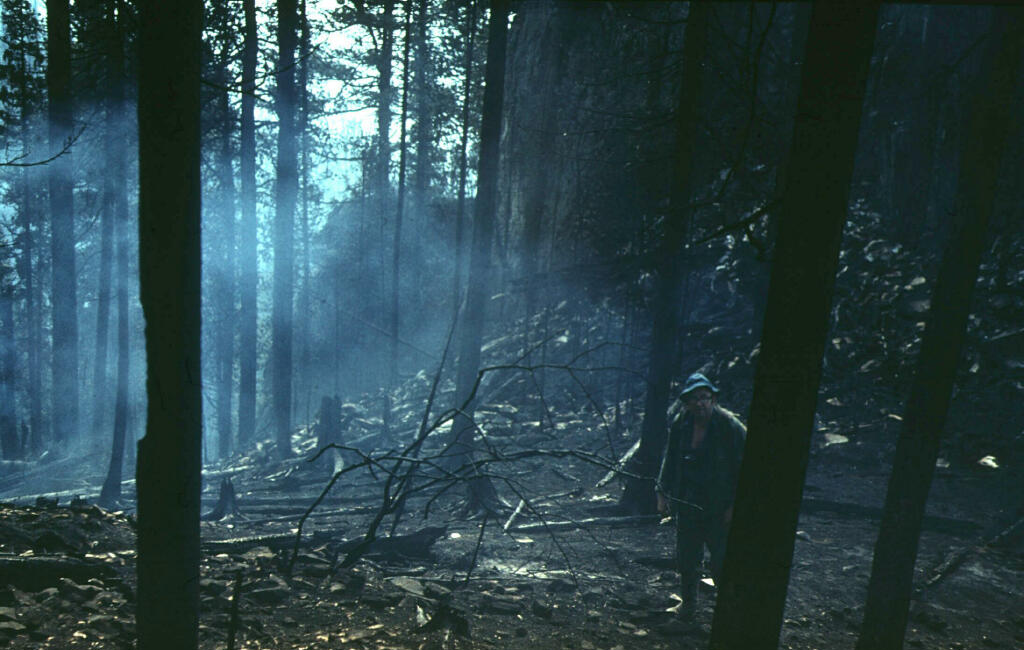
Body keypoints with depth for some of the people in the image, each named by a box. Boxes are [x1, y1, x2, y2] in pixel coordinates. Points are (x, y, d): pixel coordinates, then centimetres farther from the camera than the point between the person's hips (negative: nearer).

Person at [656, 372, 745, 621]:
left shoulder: (731, 427, -13)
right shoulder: (680, 425, 0)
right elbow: (669, 460, 13)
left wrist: (735, 505, -12)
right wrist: (663, 493, 11)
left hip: (719, 508, -4)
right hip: (687, 505, 4)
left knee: (722, 563, -2)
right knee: (686, 559, 13)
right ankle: (688, 602, 35)